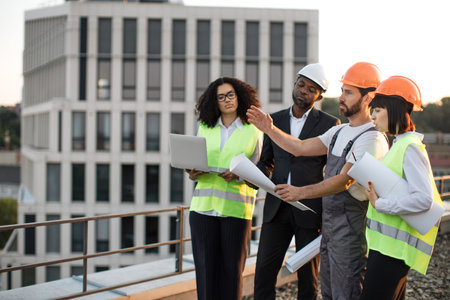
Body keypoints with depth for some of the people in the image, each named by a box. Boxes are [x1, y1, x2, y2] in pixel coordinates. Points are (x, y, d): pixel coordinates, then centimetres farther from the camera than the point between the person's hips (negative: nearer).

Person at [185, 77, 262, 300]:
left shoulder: (253, 131, 5)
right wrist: (193, 173, -7)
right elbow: (196, 164, 16)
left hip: (236, 207, -2)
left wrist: (238, 175, -16)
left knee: (232, 267, 1)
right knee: (205, 266, 3)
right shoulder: (205, 128, 13)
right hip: (204, 206, 2)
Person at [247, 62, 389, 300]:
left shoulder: (372, 139, -17)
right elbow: (301, 148, 14)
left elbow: (344, 180, -25)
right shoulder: (339, 132, 15)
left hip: (350, 226, -9)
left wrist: (301, 192, -34)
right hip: (328, 222, 9)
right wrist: (269, 129, 4)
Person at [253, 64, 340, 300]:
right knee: (264, 270, -1)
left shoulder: (329, 124, 1)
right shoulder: (275, 120, 11)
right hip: (277, 207, 3)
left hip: (310, 208, -3)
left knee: (308, 275, 6)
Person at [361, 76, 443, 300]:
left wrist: (380, 204, -20)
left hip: (394, 246, -10)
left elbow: (423, 199, -24)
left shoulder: (410, 148, -14)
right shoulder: (399, 145, 16)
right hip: (387, 242, 10)